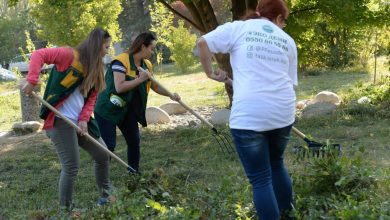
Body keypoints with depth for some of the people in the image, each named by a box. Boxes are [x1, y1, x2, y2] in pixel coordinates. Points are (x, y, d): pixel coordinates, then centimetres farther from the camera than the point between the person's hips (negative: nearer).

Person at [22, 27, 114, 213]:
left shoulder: (95, 68, 14)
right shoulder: (70, 55, -10)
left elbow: (92, 98, 12)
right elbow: (39, 55, -15)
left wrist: (84, 119, -4)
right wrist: (32, 80, -24)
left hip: (79, 121, 9)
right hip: (60, 120, -8)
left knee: (103, 155, 14)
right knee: (72, 166, -9)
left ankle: (106, 195, 34)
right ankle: (66, 210, 7)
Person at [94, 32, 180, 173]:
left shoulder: (147, 65, 3)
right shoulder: (121, 61, -22)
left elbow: (155, 87, 13)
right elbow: (119, 87, -30)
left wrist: (171, 95, -2)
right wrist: (140, 79, -27)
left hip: (127, 110, 8)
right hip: (108, 109, -8)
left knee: (134, 140, 6)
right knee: (108, 145, -9)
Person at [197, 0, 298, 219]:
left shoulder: (238, 28, 7)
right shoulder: (288, 41, 17)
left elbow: (203, 43, -1)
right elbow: (290, 81, 17)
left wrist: (210, 72, 12)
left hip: (249, 115, -4)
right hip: (283, 112, 4)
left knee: (261, 179, 3)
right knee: (276, 163, 29)